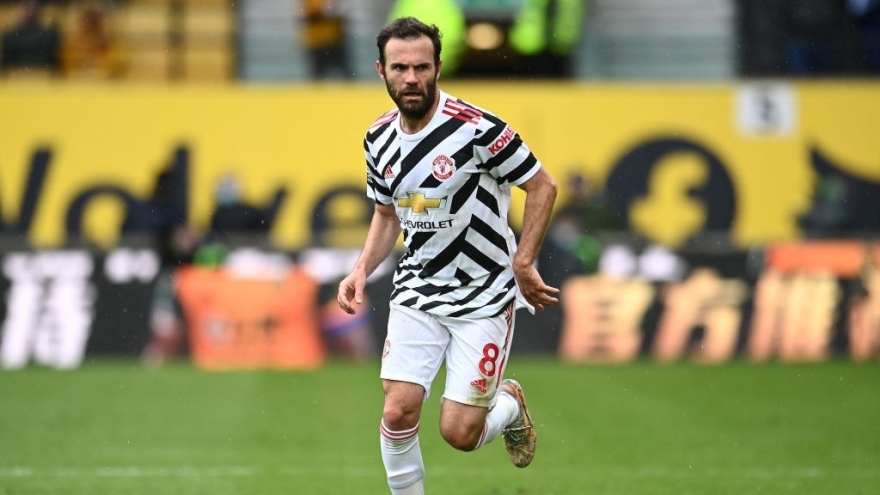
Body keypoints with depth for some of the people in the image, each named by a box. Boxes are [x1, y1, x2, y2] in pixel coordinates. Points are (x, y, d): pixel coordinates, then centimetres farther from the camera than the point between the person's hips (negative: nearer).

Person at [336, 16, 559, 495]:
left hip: (483, 297, -4)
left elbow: (543, 186, -9)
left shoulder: (477, 128, -19)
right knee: (398, 412, -11)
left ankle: (508, 404, 29)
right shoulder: (379, 139, 1)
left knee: (459, 432, -7)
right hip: (416, 294, 4)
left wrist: (522, 264, -14)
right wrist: (361, 270, 1)